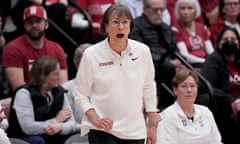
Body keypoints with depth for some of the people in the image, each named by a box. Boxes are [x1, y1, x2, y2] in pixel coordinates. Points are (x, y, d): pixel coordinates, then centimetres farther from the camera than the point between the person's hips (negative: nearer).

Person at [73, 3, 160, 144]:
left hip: (135, 132, 3)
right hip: (102, 131, -3)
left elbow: (149, 90, 10)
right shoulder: (91, 55, -7)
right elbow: (80, 93, -1)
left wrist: (152, 126, 11)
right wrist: (95, 119, -14)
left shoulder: (142, 51, 0)